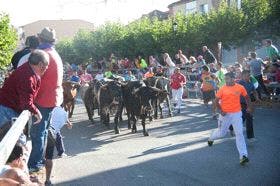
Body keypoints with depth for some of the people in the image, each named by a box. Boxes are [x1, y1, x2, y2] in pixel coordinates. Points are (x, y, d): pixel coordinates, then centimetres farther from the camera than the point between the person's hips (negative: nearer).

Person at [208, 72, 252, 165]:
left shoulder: (240, 87, -3)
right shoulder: (222, 89, -7)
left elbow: (246, 97, 14)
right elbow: (216, 101, -2)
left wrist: (249, 107, 10)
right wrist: (221, 110, -11)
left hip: (237, 113, 1)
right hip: (225, 114, -1)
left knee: (239, 133, -7)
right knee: (221, 133, 13)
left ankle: (243, 156, -8)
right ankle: (211, 138, 47)